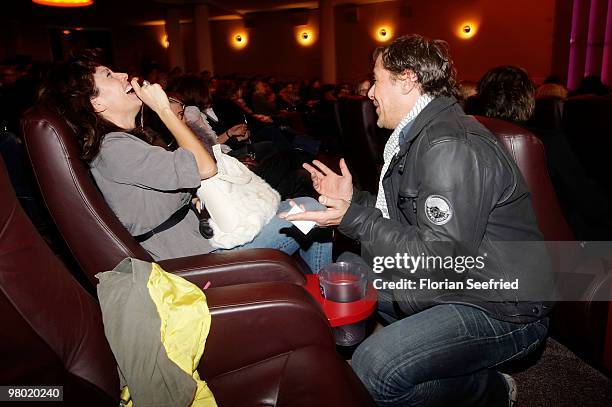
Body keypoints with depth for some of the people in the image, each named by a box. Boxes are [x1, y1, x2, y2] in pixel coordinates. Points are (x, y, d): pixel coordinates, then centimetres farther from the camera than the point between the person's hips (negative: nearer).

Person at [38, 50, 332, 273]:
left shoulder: (126, 141, 12)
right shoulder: (115, 149, -21)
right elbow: (205, 167, -24)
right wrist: (163, 109, -16)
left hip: (199, 227, 10)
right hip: (199, 256, -10)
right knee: (311, 210, -8)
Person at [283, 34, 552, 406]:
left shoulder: (452, 146, -24)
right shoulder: (419, 135, 8)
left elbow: (440, 262, -27)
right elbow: (411, 220, 10)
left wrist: (354, 218, -23)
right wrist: (353, 199, 6)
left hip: (503, 309, -10)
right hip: (453, 284, 10)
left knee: (374, 368, -26)